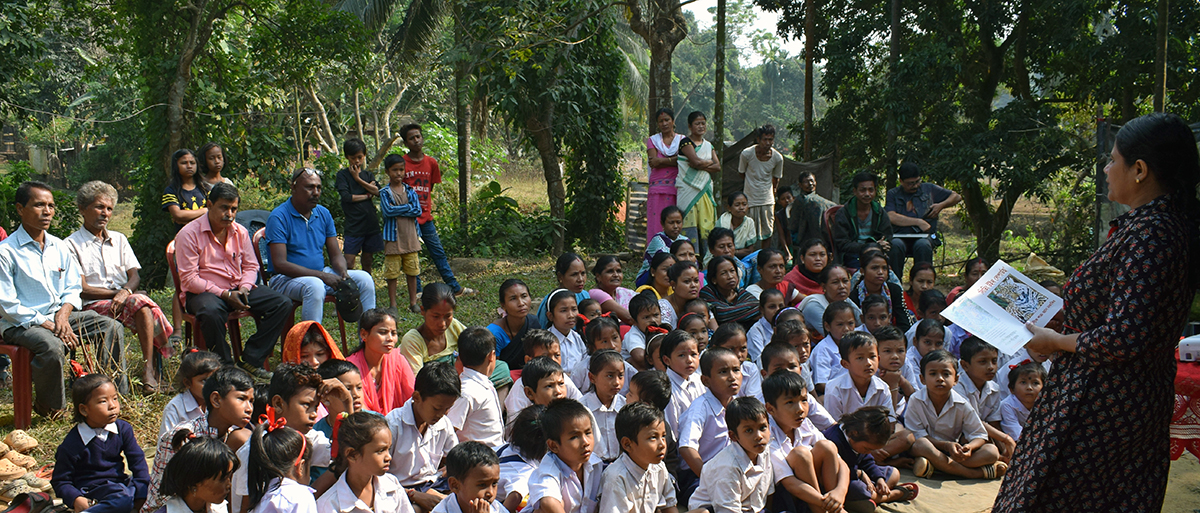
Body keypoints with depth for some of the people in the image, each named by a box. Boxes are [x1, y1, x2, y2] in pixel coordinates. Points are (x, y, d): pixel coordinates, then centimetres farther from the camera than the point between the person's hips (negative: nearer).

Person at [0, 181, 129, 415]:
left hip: (59, 316, 7)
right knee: (52, 346, -36)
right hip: (21, 325, -6)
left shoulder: (59, 247, 10)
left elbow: (74, 288, 13)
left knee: (112, 328, -9)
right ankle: (49, 409, -12)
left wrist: (64, 313, -9)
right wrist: (47, 324, -19)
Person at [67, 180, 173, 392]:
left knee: (141, 304, -33)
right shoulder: (72, 245, 4)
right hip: (93, 306, -4)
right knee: (141, 302, -33)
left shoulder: (119, 239, 20)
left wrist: (126, 291, -13)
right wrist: (117, 292, -10)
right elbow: (82, 290, -4)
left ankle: (149, 368, -33)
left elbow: (135, 276, 9)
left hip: (125, 301, 4)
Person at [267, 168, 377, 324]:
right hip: (287, 278, -7)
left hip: (321, 273, 7)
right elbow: (279, 264, -21)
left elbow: (336, 255, 9)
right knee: (314, 286, -37)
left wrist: (343, 273, -16)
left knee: (364, 278, -9)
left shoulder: (323, 214, 8)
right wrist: (322, 276, -26)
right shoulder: (279, 217, -13)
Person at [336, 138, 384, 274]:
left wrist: (358, 179, -9)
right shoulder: (343, 174, 1)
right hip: (354, 226, -4)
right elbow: (346, 197, -12)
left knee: (367, 262, 12)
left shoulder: (368, 174, 12)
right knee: (348, 264, -9)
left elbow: (378, 192, -5)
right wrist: (368, 195, -3)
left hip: (371, 223, 4)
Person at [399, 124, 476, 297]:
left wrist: (427, 202, 6)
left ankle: (455, 287, 15)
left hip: (426, 216, 4)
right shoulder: (402, 163, -6)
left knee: (438, 252, 9)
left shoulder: (431, 162, 6)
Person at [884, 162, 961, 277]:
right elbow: (891, 217, -5)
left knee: (922, 245, -36)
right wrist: (918, 222, -10)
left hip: (925, 236, 1)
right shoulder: (893, 194, 13)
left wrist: (941, 205, 6)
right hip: (900, 236, -1)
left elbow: (957, 196, 25)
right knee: (895, 245, -37)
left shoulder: (929, 189, 19)